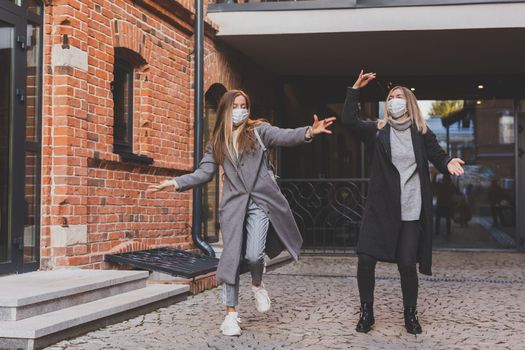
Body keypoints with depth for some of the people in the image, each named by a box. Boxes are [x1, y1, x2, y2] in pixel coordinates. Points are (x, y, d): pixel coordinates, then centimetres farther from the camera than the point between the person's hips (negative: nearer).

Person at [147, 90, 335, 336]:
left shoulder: (258, 130, 4)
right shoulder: (216, 142, 12)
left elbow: (284, 136, -13)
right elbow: (204, 173, 10)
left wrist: (309, 132, -33)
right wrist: (174, 183, -1)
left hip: (260, 201, -2)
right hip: (234, 203, 2)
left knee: (254, 255, -14)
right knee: (232, 257, 0)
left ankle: (257, 285, 22)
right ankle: (231, 313, 9)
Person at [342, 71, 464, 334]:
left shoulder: (421, 133, 4)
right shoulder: (377, 130, 5)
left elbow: (438, 157, 2)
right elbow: (349, 120, -8)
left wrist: (449, 163, -21)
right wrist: (355, 90, -15)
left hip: (412, 210, -1)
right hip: (380, 208, 1)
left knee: (407, 264, -1)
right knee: (365, 260, -5)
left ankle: (410, 315, 21)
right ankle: (366, 313, 14)